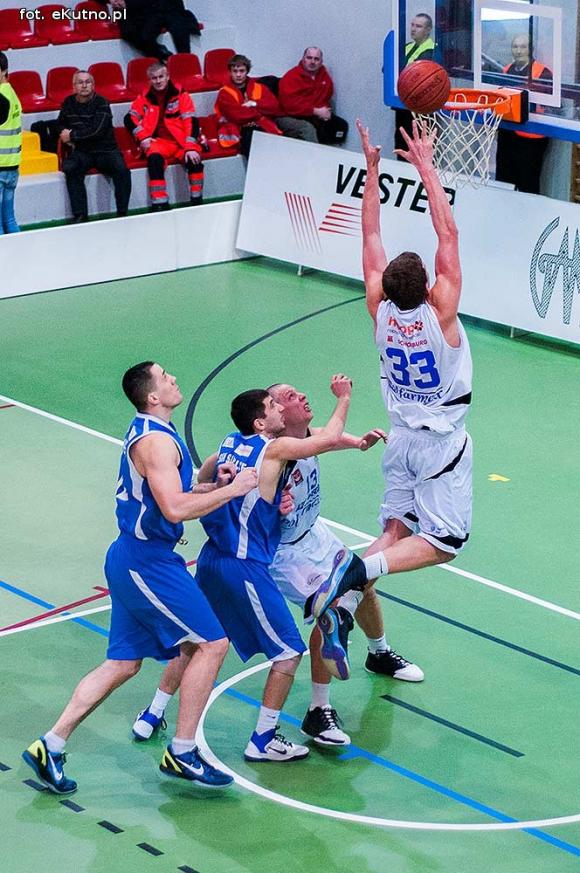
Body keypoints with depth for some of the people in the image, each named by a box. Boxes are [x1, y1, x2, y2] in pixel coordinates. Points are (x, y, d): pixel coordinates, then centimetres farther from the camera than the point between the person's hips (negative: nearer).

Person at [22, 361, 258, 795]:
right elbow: (175, 509, -27)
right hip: (149, 561, -10)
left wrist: (213, 486, 10)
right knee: (211, 643, -5)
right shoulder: (156, 441, -18)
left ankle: (51, 746, 13)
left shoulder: (149, 433, 14)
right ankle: (182, 754, 0)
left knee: (123, 663, 13)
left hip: (134, 560, 10)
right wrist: (231, 489, -18)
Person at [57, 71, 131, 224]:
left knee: (122, 170, -30)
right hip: (81, 152, 2)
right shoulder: (69, 103, 8)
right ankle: (80, 215, -28)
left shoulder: (102, 103, -5)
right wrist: (66, 136, 3)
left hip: (105, 149, -2)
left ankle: (122, 212, -20)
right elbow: (60, 125, 25)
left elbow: (96, 131, -16)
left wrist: (72, 135, -11)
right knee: (69, 168, -30)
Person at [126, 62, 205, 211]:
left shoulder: (180, 94, -1)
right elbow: (130, 118, 9)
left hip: (181, 139, -1)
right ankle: (159, 205, -30)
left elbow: (191, 121, -8)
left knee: (194, 159, -31)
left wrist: (190, 147, -21)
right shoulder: (145, 98, 8)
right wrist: (143, 137, -7)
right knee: (154, 159, -32)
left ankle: (197, 202, -16)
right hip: (159, 141, 1)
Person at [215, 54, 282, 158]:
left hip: (263, 128, 2)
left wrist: (255, 104, -7)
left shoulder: (259, 88, 19)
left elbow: (274, 107, 6)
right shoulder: (225, 93, 7)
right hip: (241, 131, -2)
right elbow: (236, 115, -8)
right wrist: (260, 111, 0)